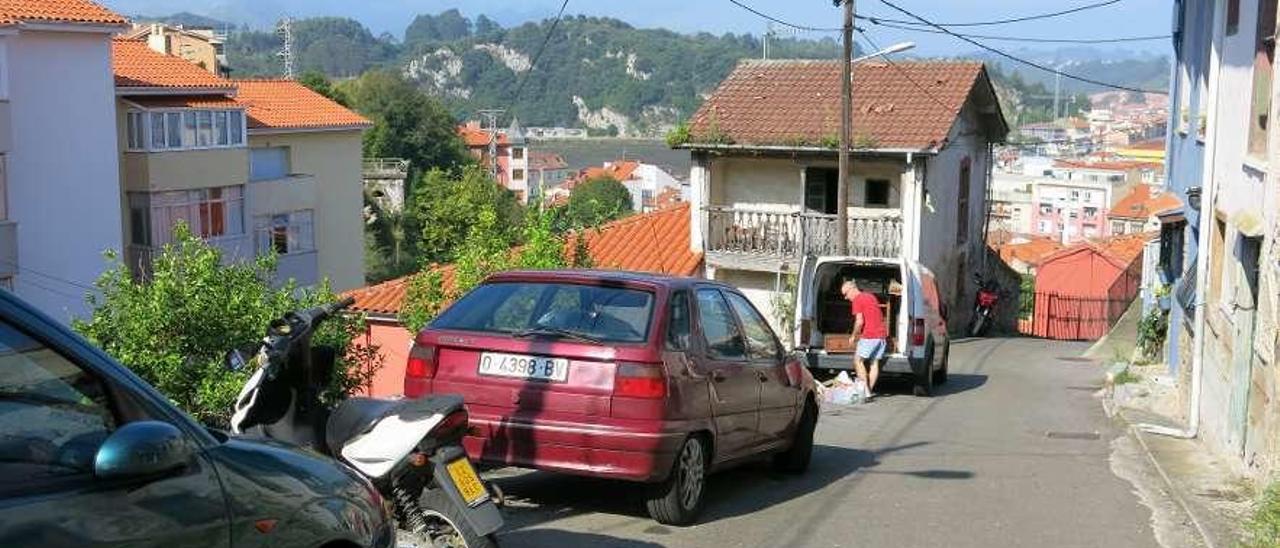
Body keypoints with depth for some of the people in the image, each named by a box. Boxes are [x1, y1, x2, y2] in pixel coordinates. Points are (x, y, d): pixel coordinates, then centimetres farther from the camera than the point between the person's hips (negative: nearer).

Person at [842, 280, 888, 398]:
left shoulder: (857, 300, -7)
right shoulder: (871, 296, 20)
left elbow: (859, 321, -16)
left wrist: (853, 336, -3)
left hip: (870, 335, -8)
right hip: (882, 334, 8)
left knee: (858, 360, 0)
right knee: (874, 363, 11)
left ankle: (866, 390, -6)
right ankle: (870, 390, 12)